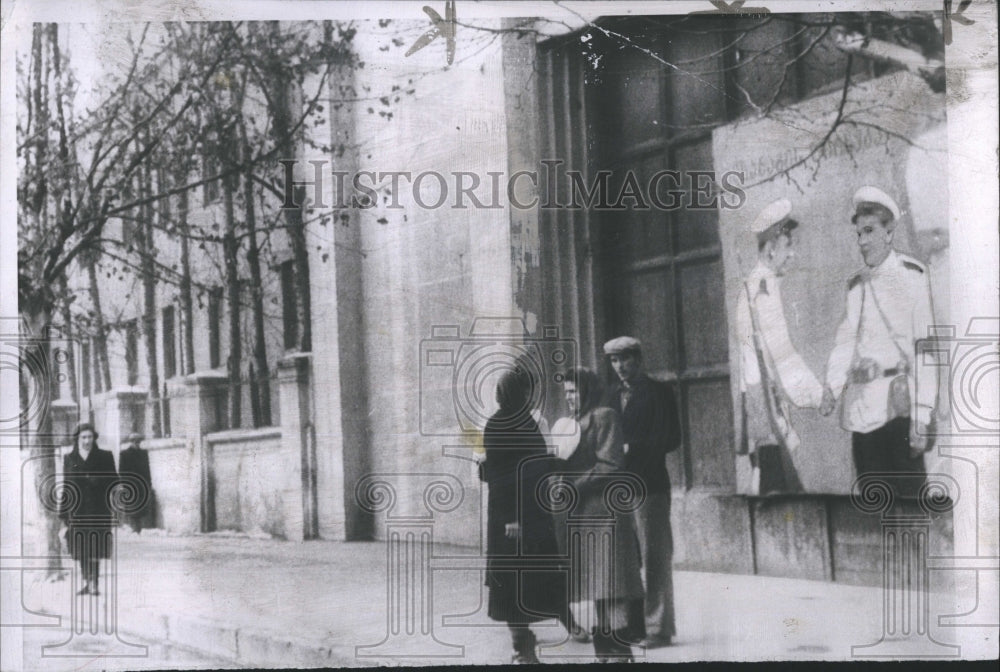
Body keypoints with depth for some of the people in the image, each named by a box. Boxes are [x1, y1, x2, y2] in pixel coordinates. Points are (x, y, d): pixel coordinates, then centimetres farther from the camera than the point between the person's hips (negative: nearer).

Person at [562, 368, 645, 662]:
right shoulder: (577, 423, 19)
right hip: (585, 514, 9)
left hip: (605, 508, -9)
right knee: (598, 583, 10)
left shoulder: (604, 417, -8)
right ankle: (605, 650, 15)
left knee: (610, 583, -10)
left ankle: (619, 651, -9)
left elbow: (610, 466, -15)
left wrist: (575, 486, -15)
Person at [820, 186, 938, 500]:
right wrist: (831, 388, -2)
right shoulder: (856, 284, 13)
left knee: (909, 493, -6)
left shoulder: (911, 275, -6)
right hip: (860, 408, 6)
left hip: (899, 404, -6)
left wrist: (921, 418, -14)